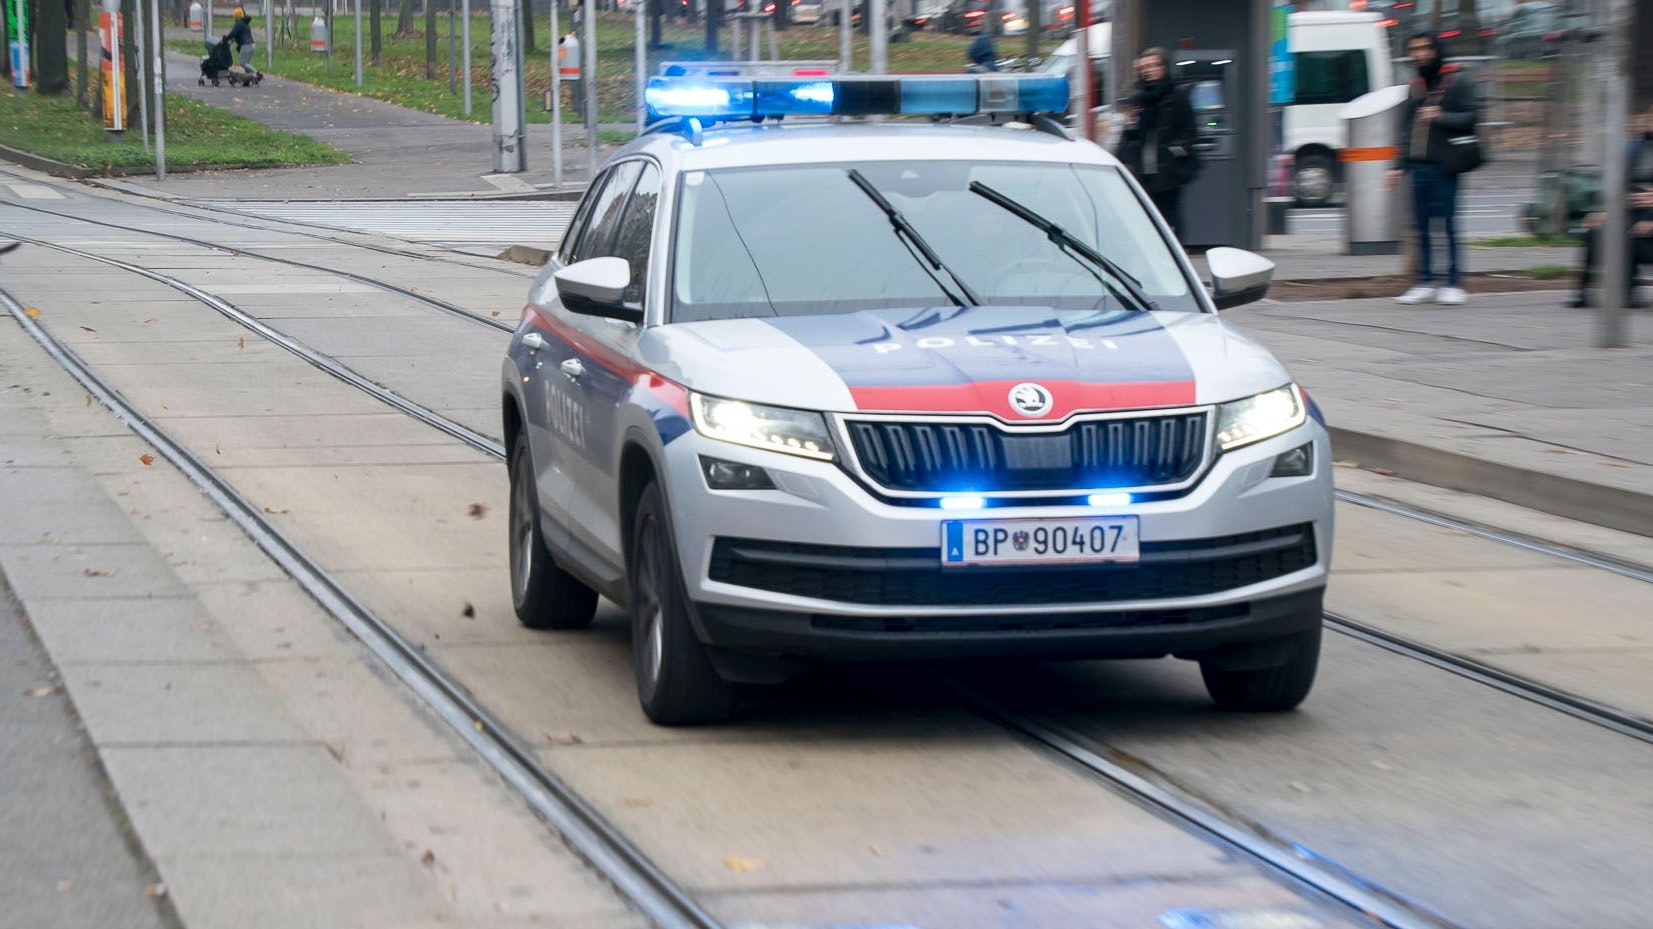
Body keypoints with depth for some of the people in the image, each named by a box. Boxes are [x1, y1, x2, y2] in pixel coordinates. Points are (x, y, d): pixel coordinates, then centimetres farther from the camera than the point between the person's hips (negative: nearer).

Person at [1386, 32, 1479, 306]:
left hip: (1444, 167, -6)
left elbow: (1470, 119, -6)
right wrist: (1399, 165, 14)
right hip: (1418, 167, 6)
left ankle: (1454, 284, -1)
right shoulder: (1415, 86, 19)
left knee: (1448, 226, -6)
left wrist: (1440, 117, -17)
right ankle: (1425, 283, 8)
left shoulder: (1458, 82, 1)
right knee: (1421, 227, 5)